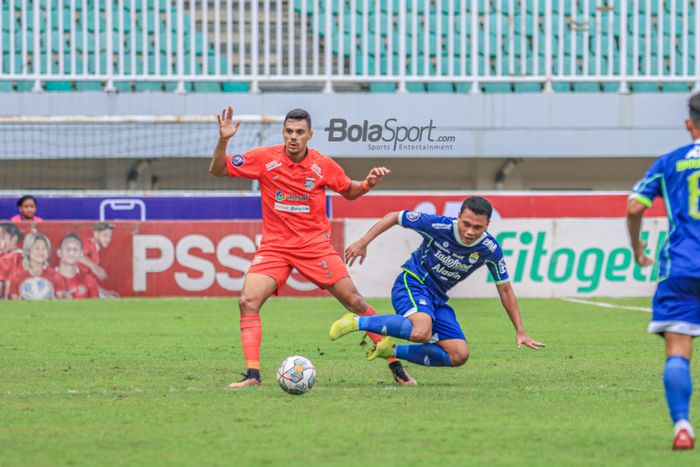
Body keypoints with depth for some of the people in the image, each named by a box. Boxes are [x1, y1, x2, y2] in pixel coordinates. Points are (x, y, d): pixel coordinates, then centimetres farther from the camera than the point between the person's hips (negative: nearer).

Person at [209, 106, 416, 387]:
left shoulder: (324, 165, -3)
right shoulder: (264, 159, -6)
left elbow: (349, 192, 15)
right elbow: (217, 170, -2)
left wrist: (369, 183, -5)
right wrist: (223, 141, -19)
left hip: (315, 245, 0)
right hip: (274, 246, 0)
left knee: (355, 302, -4)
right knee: (248, 301, -20)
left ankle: (396, 367, 6)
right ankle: (252, 374, -14)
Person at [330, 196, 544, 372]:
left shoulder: (490, 249, -11)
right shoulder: (438, 226, -21)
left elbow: (505, 290, 1)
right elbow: (394, 217, -7)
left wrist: (520, 332, 1)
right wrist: (363, 243, -11)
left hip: (437, 299, 6)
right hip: (411, 283, -6)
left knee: (459, 356, -8)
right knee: (422, 331, -37)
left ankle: (392, 351, 5)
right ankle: (358, 322, -23)